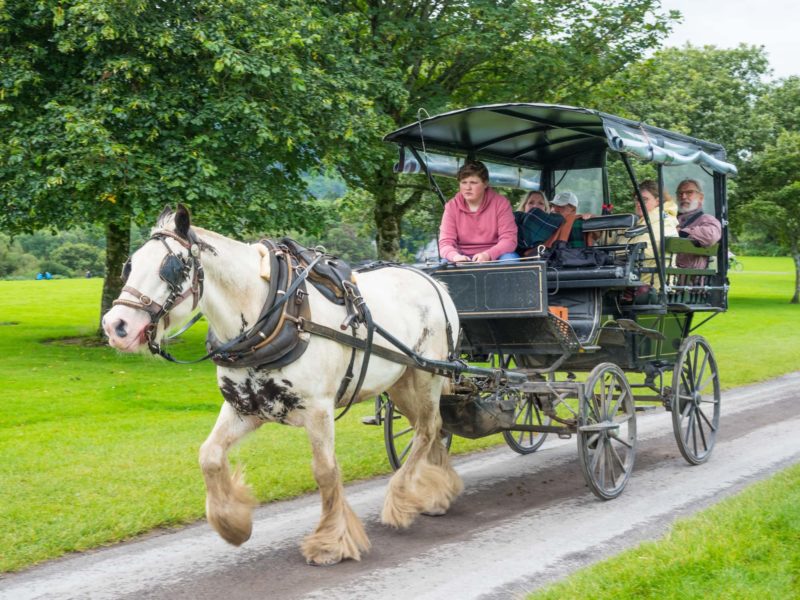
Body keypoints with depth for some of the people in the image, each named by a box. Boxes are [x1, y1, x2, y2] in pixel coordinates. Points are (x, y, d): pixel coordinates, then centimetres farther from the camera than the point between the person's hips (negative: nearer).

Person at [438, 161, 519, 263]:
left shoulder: (500, 203, -6)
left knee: (510, 260, -32)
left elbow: (509, 239, -12)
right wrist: (455, 256, -33)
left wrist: (488, 255, -32)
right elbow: (445, 243, -8)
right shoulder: (452, 206, -2)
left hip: (494, 258, 0)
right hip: (464, 260, 1)